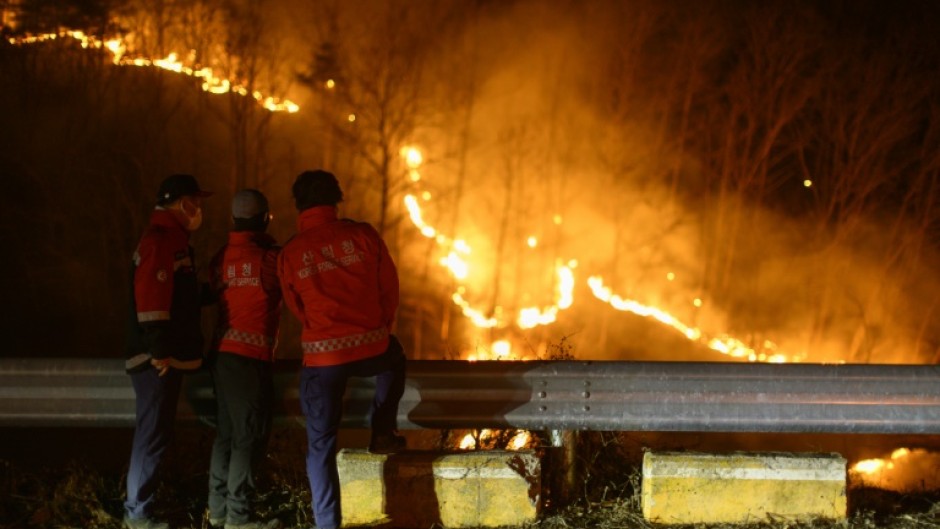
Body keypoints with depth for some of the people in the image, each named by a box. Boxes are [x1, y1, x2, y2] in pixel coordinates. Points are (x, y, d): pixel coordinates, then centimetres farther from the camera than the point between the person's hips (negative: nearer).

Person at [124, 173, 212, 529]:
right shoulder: (160, 240, -15)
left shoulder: (173, 239, 18)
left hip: (168, 356, 10)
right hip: (157, 358, -10)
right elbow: (151, 300, -23)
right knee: (154, 434, -8)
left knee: (156, 433, 14)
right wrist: (159, 351, -25)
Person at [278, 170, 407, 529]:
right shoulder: (362, 235, -2)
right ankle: (383, 432, 31)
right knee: (394, 360, 38)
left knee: (321, 445, 8)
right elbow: (390, 288, 5)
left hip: (322, 356, 0)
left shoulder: (290, 254, -1)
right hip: (371, 348, 1)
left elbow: (297, 308, 10)